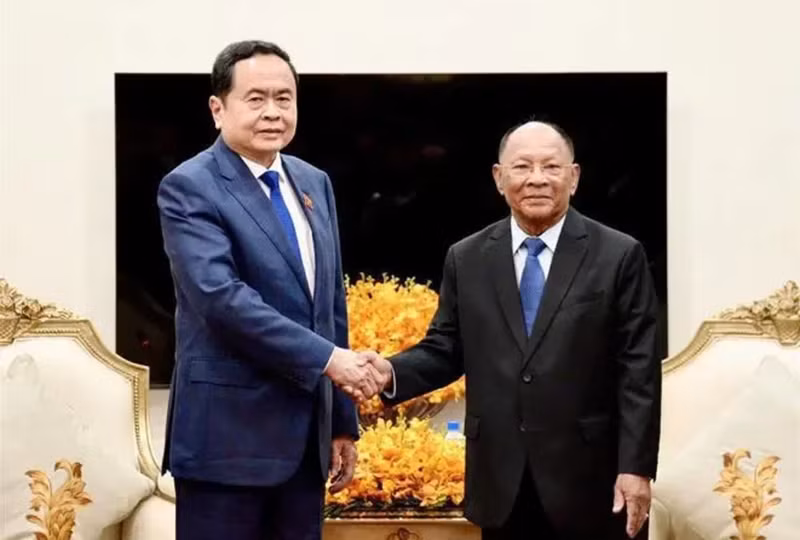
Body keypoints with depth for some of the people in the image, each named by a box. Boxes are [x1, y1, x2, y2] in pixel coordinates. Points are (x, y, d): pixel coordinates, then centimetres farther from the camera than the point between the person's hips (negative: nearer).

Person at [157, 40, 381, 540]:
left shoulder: (314, 183, 12)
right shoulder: (189, 188, -9)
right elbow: (221, 296, -22)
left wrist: (343, 422, 14)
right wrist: (327, 358, -23)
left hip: (307, 432, 6)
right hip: (229, 433, -6)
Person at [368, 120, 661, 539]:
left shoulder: (618, 256, -2)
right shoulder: (466, 258, 7)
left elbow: (638, 371, -5)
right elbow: (445, 349, 10)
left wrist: (637, 467, -10)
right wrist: (392, 372, -11)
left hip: (588, 478, -2)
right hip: (501, 479, 3)